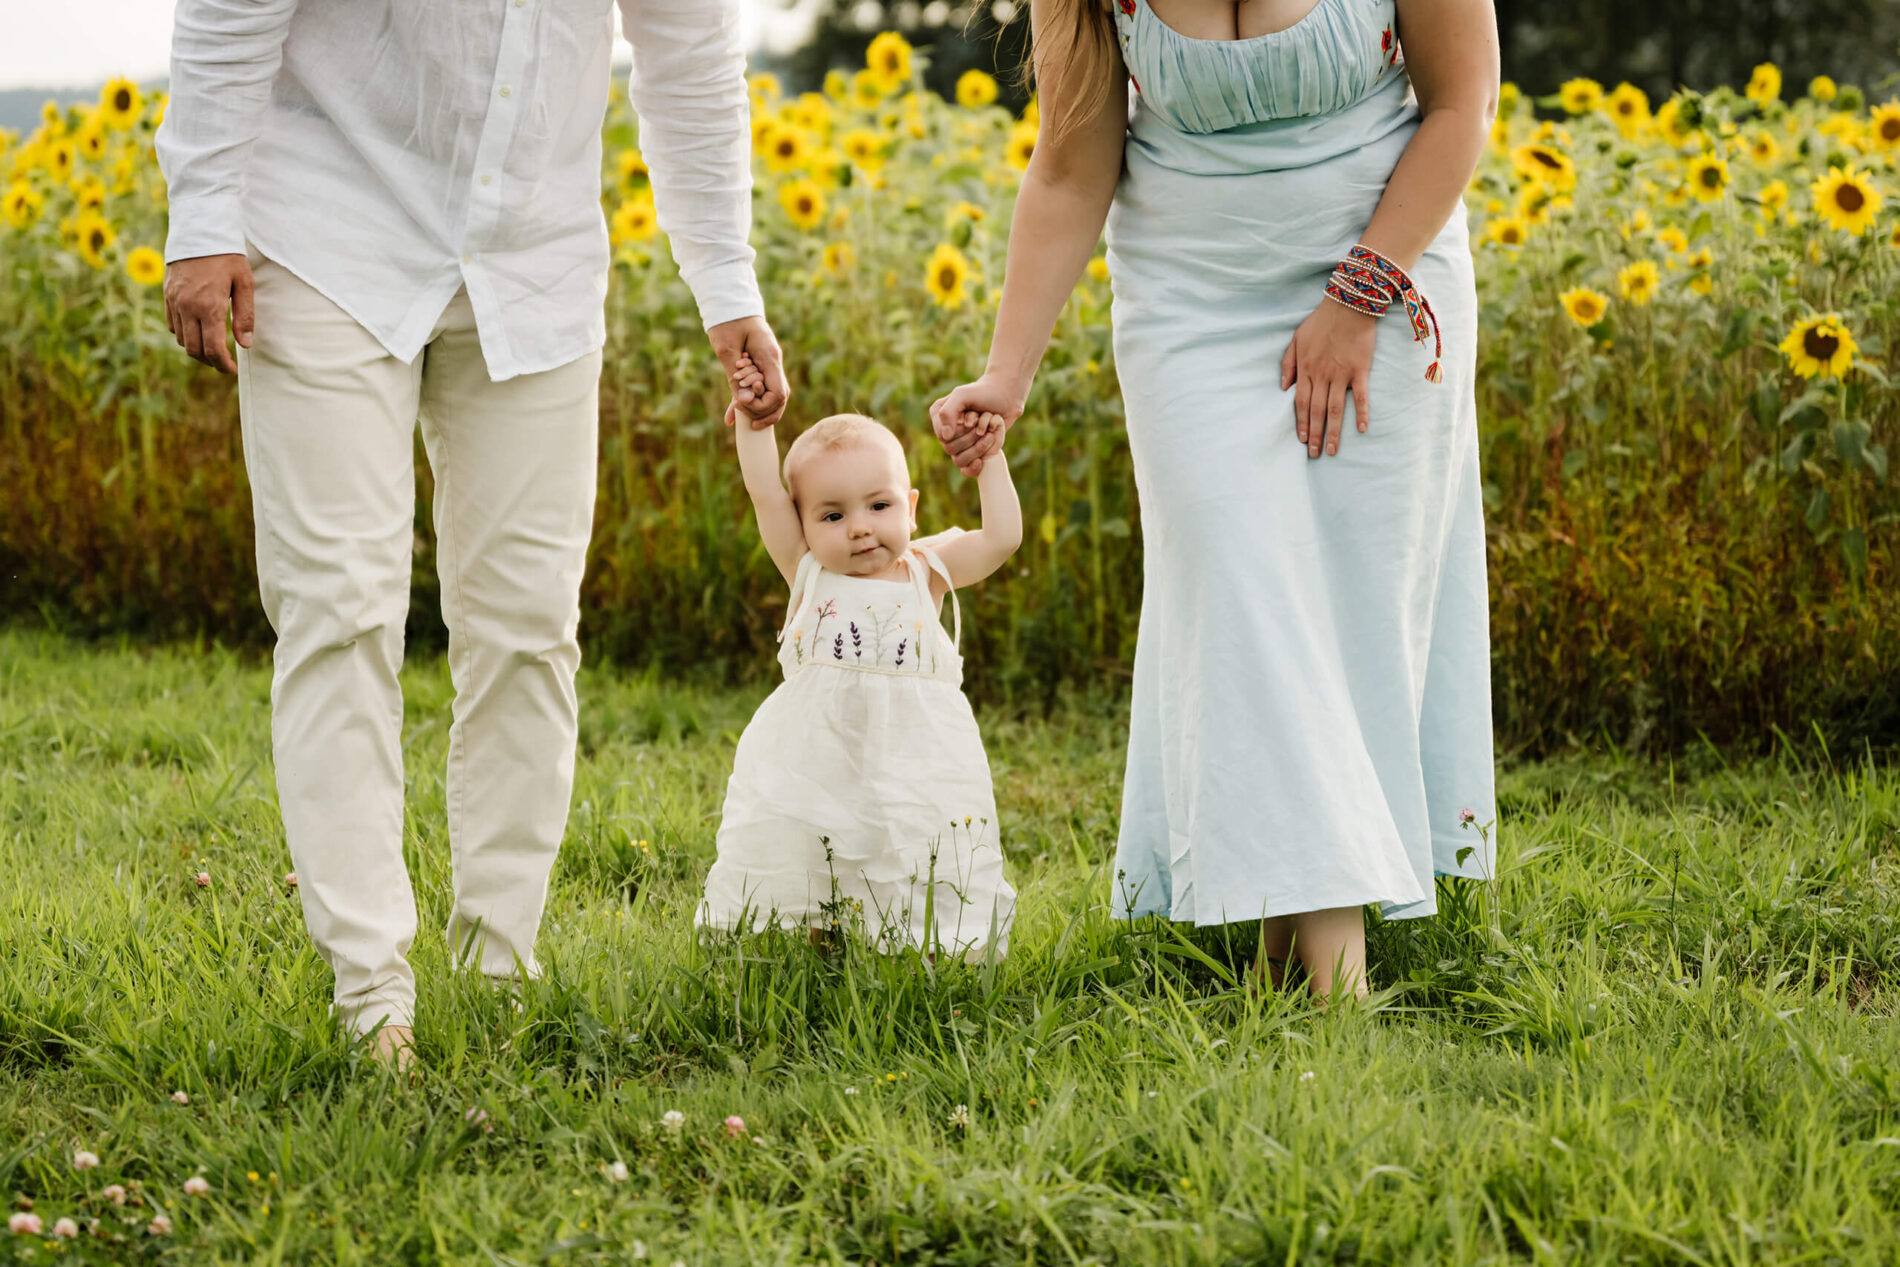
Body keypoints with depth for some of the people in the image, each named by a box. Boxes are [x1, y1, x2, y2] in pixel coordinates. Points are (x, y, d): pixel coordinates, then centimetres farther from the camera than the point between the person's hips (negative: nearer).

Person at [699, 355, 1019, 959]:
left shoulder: (925, 573, 6)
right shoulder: (808, 574, 4)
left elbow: (1002, 537, 1)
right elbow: (764, 491, -1)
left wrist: (989, 458, 2)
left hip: (911, 770, 0)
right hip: (812, 766, 0)